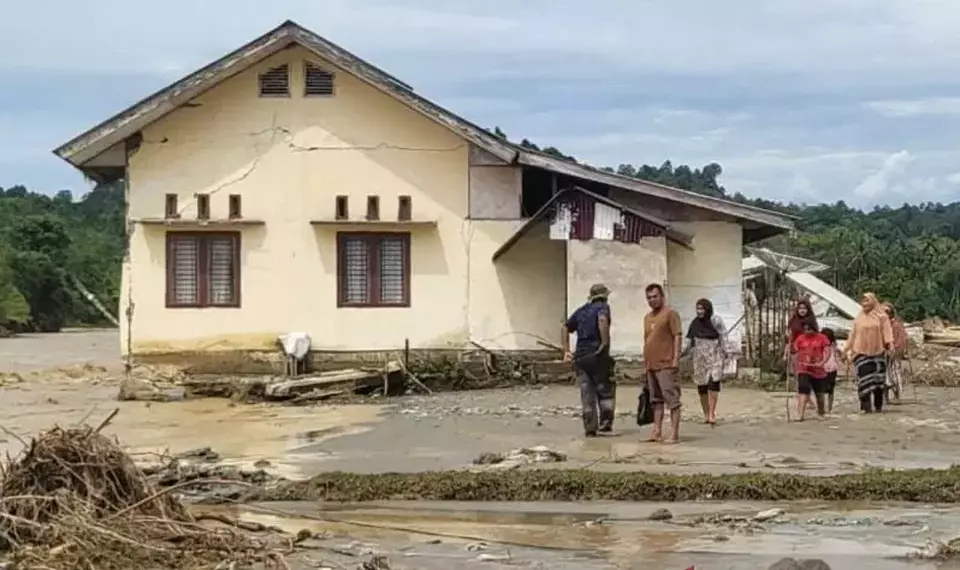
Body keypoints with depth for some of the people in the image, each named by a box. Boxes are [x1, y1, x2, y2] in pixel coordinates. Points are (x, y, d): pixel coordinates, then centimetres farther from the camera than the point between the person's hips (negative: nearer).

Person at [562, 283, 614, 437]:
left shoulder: (581, 310, 17)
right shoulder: (603, 307, -1)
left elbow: (566, 328, 16)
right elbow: (603, 320, -24)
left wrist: (566, 351, 15)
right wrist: (605, 343, -20)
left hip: (580, 357, 5)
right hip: (597, 356, -5)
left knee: (587, 394, 7)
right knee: (605, 391, 8)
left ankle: (590, 428, 4)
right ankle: (605, 422, -2)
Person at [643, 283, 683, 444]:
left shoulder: (670, 314, -4)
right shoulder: (647, 317, 19)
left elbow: (678, 337, -10)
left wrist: (676, 359, -16)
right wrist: (645, 363, 19)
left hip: (666, 365, -8)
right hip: (651, 365, 8)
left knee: (672, 399, -8)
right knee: (656, 400, 11)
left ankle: (674, 434, -10)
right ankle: (657, 432, 15)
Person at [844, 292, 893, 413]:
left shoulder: (881, 317, 4)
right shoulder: (859, 318, 14)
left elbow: (887, 331, -6)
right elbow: (852, 335, 17)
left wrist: (890, 343, -22)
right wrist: (846, 350, 15)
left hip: (877, 352, -1)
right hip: (861, 352, 1)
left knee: (878, 379, 1)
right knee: (865, 379, -8)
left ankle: (878, 406, 12)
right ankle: (866, 406, -10)